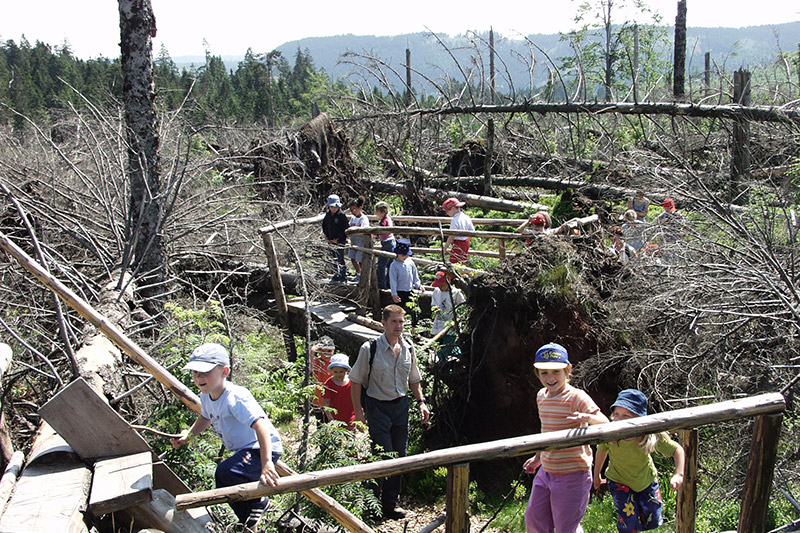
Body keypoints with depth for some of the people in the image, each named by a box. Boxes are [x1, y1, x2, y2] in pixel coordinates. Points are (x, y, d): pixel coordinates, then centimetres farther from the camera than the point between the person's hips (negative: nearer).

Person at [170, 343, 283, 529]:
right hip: (244, 451, 10)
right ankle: (249, 523, 40)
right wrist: (188, 435, 8)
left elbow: (260, 426, -41)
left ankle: (258, 502, -7)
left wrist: (266, 463, -51)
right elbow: (206, 418, 24)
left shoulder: (235, 398, -30)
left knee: (224, 473, -30)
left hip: (264, 449, -10)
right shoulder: (206, 397, 0)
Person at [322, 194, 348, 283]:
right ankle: (336, 276, 27)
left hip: (340, 241, -7)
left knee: (340, 259, -6)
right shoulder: (328, 215, 6)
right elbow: (324, 225, 22)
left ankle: (343, 278, 4)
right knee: (333, 259, 15)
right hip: (331, 241, 7)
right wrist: (326, 235, 11)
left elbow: (345, 229, -14)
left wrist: (337, 238, -15)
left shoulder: (342, 216, -13)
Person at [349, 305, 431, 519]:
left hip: (401, 405, 5)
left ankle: (392, 501, 25)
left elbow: (414, 379, 16)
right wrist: (358, 410, -9)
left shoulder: (408, 348, 2)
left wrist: (421, 401, 4)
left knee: (399, 455, 11)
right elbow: (356, 381, -7)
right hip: (377, 406, -5)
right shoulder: (370, 349, -14)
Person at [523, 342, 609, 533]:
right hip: (546, 472, 8)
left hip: (572, 475, -7)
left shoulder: (576, 397, -18)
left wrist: (588, 417, -53)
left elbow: (604, 423, -32)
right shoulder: (542, 396, 6)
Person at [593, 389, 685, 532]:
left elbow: (677, 450, -18)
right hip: (618, 480, -1)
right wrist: (596, 475, 5)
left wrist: (678, 474, -33)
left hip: (646, 480, 1)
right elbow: (602, 450, -9)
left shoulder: (652, 436, -34)